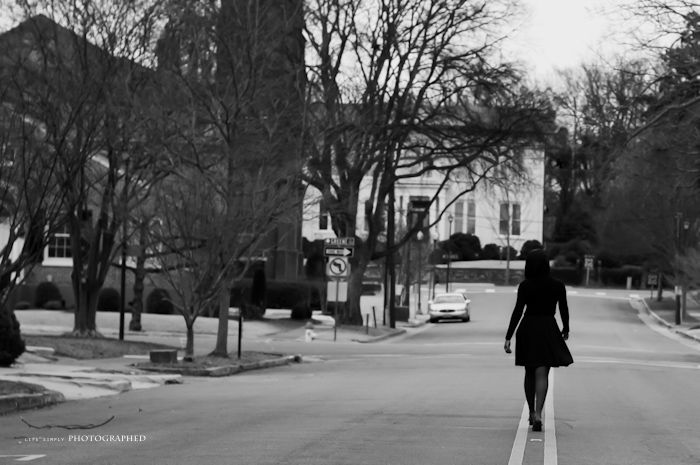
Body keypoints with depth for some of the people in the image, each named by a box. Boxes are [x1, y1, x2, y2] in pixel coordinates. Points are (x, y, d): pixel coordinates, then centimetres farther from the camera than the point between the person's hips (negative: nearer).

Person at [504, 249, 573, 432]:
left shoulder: (525, 286, -6)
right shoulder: (558, 286, -3)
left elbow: (517, 312, -9)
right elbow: (564, 310, 8)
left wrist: (508, 337, -7)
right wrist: (565, 329, 25)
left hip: (527, 329, 1)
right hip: (548, 329, -1)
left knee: (530, 373, 16)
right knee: (542, 374, -3)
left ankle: (532, 412, 26)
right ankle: (538, 414, -19)